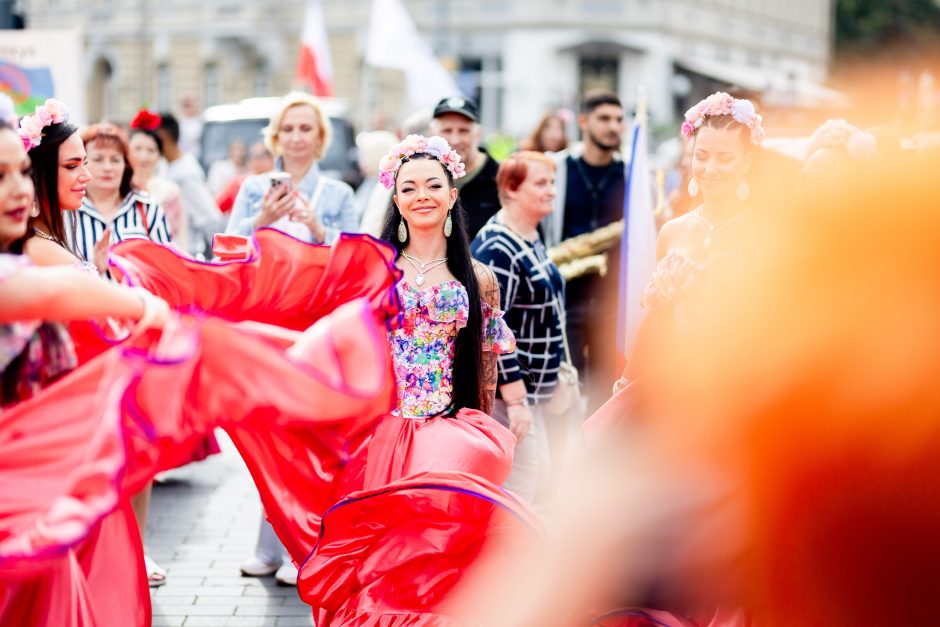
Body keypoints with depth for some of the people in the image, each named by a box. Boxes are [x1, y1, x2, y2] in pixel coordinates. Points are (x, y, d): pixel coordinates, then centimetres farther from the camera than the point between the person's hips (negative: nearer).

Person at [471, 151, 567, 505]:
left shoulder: (531, 240, 11)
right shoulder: (497, 249, -20)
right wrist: (516, 400, -25)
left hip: (528, 385, 10)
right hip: (503, 388, -10)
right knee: (529, 476, -9)